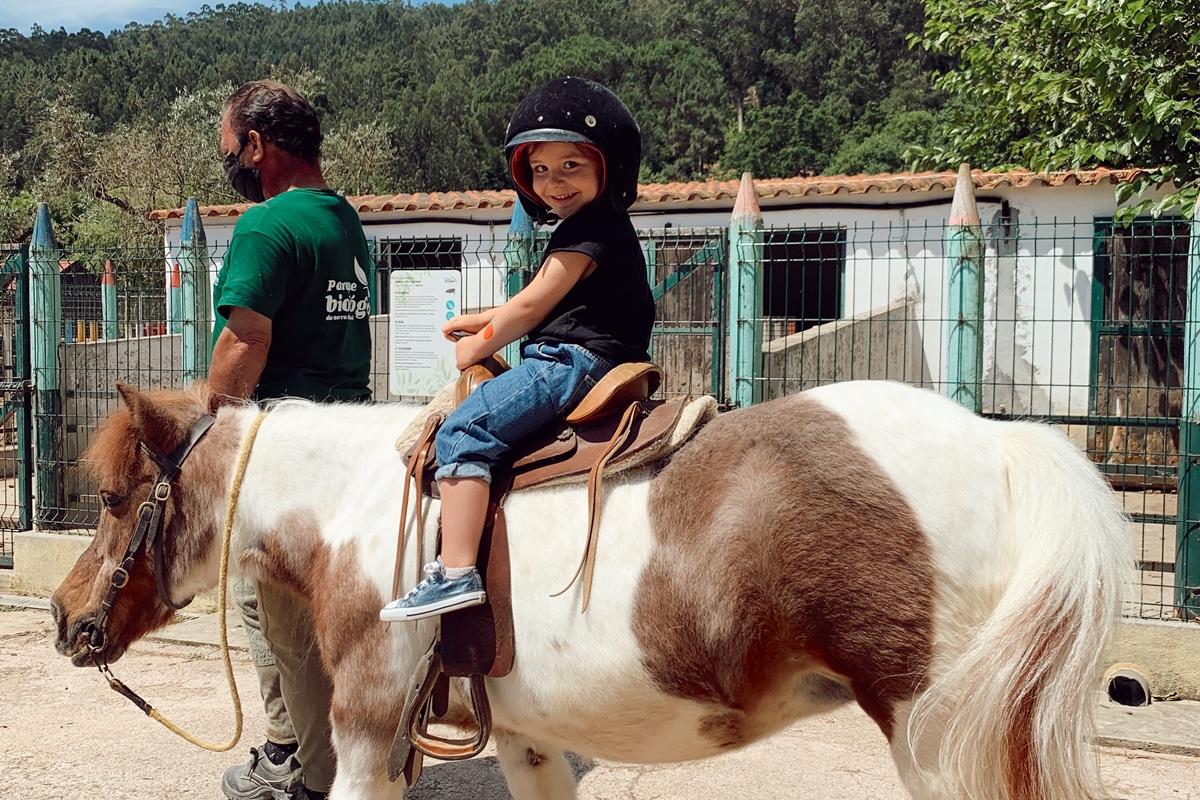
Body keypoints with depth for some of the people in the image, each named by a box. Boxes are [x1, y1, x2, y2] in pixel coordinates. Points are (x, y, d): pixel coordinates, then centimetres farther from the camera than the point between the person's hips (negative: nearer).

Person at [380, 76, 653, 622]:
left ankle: (457, 573, -30)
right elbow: (541, 306, 31)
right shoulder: (596, 228, 21)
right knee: (471, 429, 21)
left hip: (574, 361, -11)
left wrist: (477, 346, 4)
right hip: (582, 363, 11)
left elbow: (530, 306, -10)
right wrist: (477, 322, 28)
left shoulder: (589, 230, -12)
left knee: (463, 431, -21)